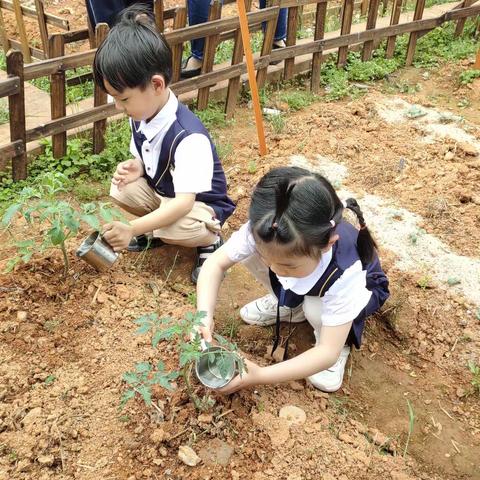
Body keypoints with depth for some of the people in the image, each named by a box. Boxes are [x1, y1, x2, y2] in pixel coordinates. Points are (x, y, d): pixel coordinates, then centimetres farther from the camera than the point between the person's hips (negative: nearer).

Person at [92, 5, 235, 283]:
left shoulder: (188, 137, -36)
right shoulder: (142, 116, -10)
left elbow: (184, 203, -38)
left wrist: (133, 229, -43)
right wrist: (136, 167, -17)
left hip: (201, 204, -7)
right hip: (161, 191, 8)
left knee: (170, 229, -34)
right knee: (121, 190, -14)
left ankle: (210, 238, -2)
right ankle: (155, 230, 10)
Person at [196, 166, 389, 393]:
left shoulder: (345, 274, -44)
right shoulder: (262, 231, -36)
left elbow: (328, 352, -39)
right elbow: (215, 263, -21)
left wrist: (260, 375, -44)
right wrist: (204, 316, -38)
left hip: (357, 285, -4)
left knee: (317, 309, -36)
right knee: (250, 253, -20)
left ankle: (341, 338, 0)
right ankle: (290, 304, 6)